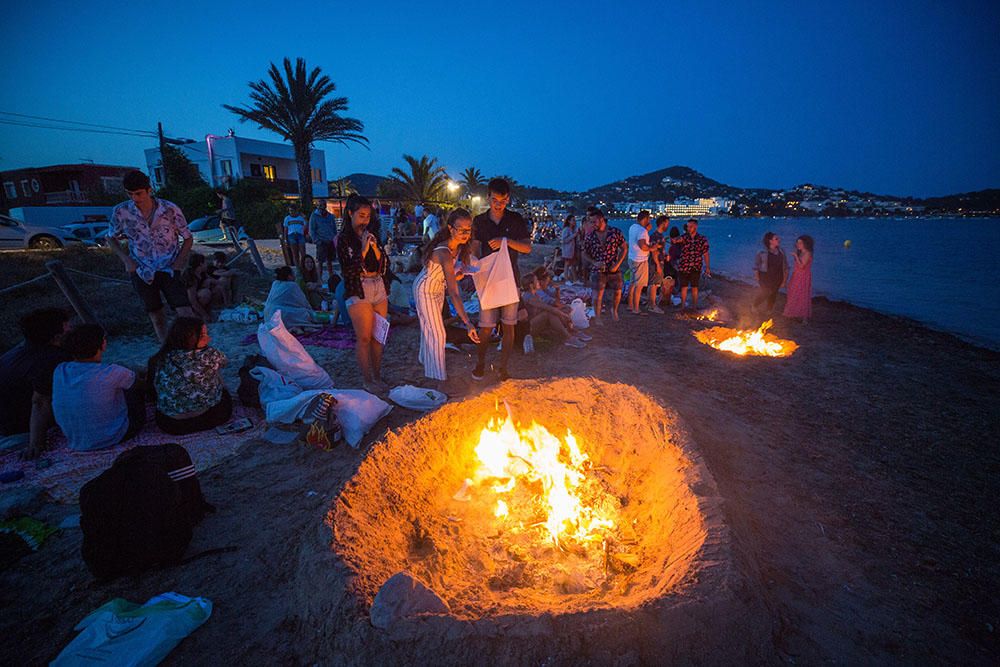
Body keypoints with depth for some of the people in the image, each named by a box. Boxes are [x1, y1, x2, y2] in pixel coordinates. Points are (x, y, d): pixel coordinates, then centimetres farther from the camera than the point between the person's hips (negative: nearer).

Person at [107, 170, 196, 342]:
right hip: (142, 271, 2)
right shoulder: (121, 212, -7)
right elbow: (111, 238, 10)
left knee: (186, 313, -13)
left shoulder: (170, 210, -12)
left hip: (169, 269, -2)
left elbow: (188, 238, 1)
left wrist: (179, 261, -10)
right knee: (156, 315, 12)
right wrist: (126, 260, -4)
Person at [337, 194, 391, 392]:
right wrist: (363, 250, -14)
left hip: (379, 289, 5)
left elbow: (385, 264, 7)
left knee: (378, 336, 8)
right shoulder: (342, 239, -1)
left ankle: (377, 377, 20)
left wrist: (375, 248, -7)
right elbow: (348, 270, -11)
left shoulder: (371, 236, 13)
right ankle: (367, 381, 10)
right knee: (364, 338, -2)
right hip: (358, 292, -5)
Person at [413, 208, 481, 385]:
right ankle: (437, 376, 14)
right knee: (438, 333, -2)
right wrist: (467, 323, -50)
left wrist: (455, 275, -12)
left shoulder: (460, 246, -15)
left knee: (429, 326, 25)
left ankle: (425, 358, 48)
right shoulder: (444, 254, -40)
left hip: (438, 288, 8)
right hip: (425, 290, -7)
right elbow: (453, 293, -46)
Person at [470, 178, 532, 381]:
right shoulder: (479, 221, 4)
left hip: (510, 279, 1)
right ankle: (480, 363, 20)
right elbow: (475, 251, 1)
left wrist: (506, 240, -19)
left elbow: (527, 247, -3)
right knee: (486, 326, -1)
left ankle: (503, 368, 17)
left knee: (509, 325, 4)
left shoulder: (516, 220, 3)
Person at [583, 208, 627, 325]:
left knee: (617, 292, 8)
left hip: (614, 269, 1)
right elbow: (585, 252, 6)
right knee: (598, 293, -4)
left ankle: (614, 310, 37)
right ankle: (597, 317, 11)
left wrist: (617, 264, -9)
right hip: (599, 270, 0)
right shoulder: (591, 236, -3)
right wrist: (594, 262, -11)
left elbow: (624, 248, 0)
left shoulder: (615, 232, -6)